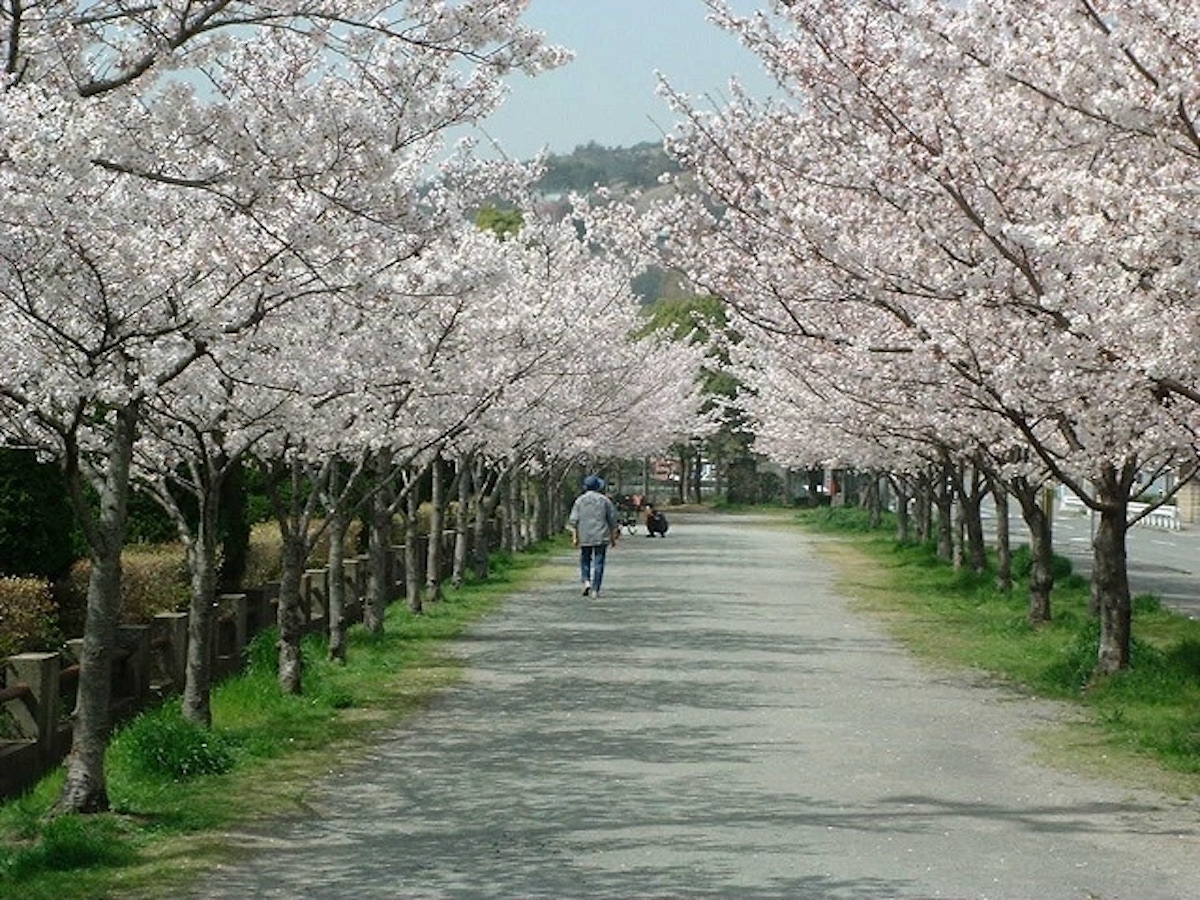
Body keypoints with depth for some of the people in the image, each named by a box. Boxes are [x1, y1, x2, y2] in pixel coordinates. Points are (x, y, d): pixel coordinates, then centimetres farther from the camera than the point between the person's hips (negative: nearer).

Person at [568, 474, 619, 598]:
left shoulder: (579, 500, 2)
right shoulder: (604, 500, 1)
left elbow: (573, 521, -2)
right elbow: (612, 520, 3)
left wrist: (575, 537, 2)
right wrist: (613, 537, 11)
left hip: (585, 537, 1)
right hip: (601, 537, -1)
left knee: (585, 560, 17)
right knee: (599, 562, 2)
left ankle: (586, 581, -3)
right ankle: (595, 590, -2)